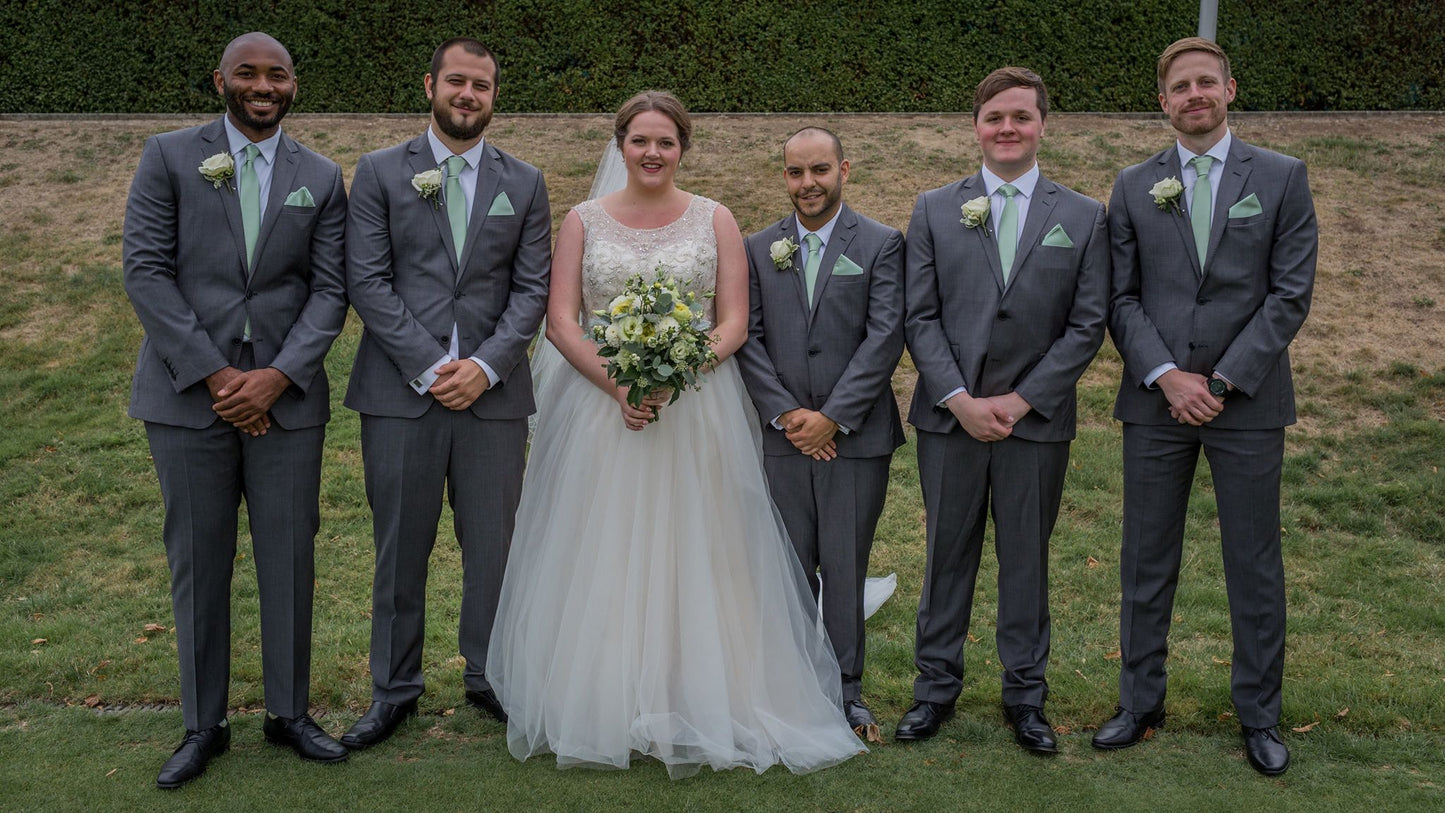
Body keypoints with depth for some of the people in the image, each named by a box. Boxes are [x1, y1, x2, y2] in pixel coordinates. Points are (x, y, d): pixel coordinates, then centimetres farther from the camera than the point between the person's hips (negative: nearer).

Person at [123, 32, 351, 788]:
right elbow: (144, 271, -5)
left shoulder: (322, 178, 7)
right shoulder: (168, 156, 2)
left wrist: (277, 376, -12)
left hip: (286, 396, 1)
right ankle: (203, 725, 21)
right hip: (187, 393, -1)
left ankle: (290, 712, 23)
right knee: (197, 562, 7)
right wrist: (213, 374, -12)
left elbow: (330, 292, 2)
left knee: (290, 558, 6)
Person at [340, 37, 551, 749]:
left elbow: (533, 289, 5)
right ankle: (394, 690, 20)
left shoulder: (524, 183, 11)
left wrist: (485, 366, -9)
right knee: (400, 548, 6)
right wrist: (429, 367, -11)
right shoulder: (380, 172, 5)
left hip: (493, 392, 1)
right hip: (400, 391, -1)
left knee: (493, 545, 6)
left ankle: (489, 679, 24)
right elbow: (367, 281, -2)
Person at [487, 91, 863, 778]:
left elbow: (734, 322, 0)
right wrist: (619, 386, -15)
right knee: (601, 562, 2)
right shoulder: (583, 220, 7)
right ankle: (597, 705, 14)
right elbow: (560, 320, 0)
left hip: (696, 408, 0)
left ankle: (698, 707, 12)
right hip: (599, 406, 1)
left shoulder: (715, 220, 6)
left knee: (690, 559, 1)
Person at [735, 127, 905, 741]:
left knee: (845, 567, 3)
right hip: (782, 436, 3)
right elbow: (748, 338, 4)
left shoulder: (881, 244, 1)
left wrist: (832, 417, -12)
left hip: (856, 436, -2)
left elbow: (885, 337, -7)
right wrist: (786, 413, -8)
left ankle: (846, 691, 15)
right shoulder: (759, 249, 9)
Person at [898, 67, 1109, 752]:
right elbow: (920, 318, 0)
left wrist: (1018, 401, -9)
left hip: (1037, 420, 0)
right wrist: (960, 400, -11)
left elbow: (1087, 325, -1)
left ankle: (1025, 695, 23)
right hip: (950, 415, 0)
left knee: (1027, 558, 9)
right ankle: (936, 686, 23)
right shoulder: (934, 210, 4)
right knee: (947, 554, 9)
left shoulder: (1084, 218, 4)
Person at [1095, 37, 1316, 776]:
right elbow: (1122, 298, 3)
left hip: (1247, 402, -1)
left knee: (1255, 565, 6)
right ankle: (1140, 702, 22)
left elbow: (1291, 294, -3)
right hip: (1156, 402, 2)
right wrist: (1167, 376, -11)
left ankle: (1259, 714, 21)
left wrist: (1223, 381, -11)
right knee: (1146, 562, 8)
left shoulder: (1282, 178, 2)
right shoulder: (1134, 187, 7)